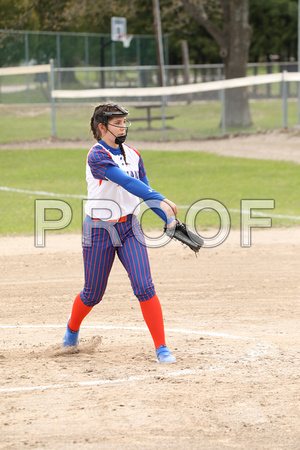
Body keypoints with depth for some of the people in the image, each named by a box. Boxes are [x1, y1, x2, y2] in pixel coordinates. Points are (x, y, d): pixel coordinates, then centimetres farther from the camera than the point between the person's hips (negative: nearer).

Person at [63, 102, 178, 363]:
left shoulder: (133, 156, 6)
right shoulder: (97, 156, -17)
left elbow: (144, 190, 12)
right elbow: (127, 182, -29)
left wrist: (169, 218, -1)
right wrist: (161, 200, -39)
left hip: (129, 227, 4)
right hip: (99, 231, -4)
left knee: (144, 286, -11)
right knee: (93, 294, 9)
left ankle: (161, 348, -8)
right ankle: (72, 329, 40)